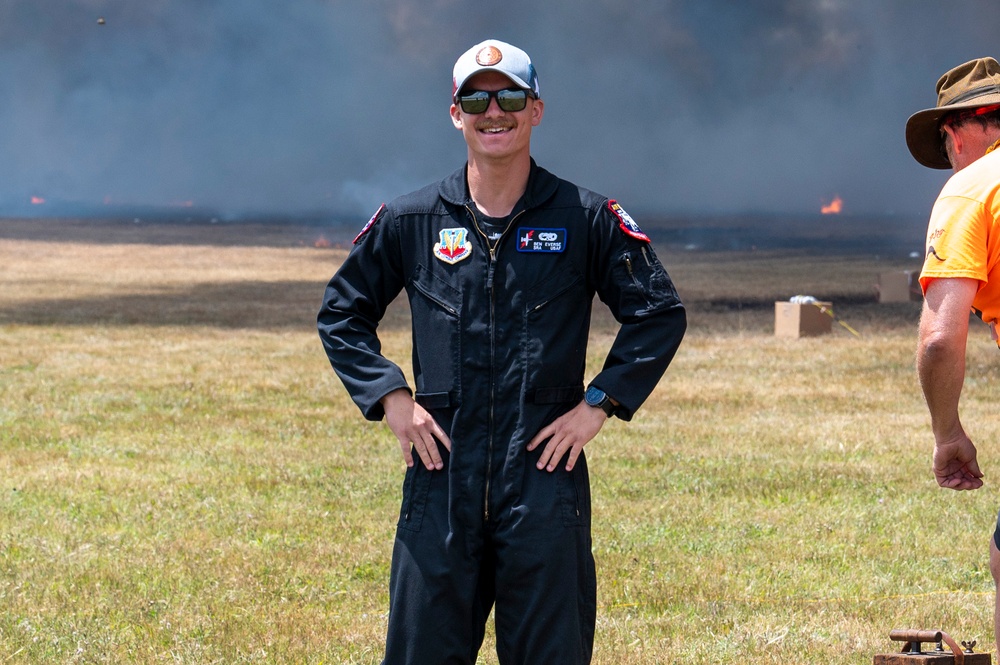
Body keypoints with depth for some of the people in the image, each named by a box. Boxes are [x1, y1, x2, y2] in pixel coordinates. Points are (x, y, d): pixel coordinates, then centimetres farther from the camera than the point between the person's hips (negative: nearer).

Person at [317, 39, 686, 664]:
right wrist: (390, 397, 3)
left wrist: (599, 404, -2)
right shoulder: (409, 222, 6)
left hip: (546, 478, -1)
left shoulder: (586, 219, 2)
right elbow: (341, 313, 16)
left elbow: (660, 313, 6)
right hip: (441, 478, 1)